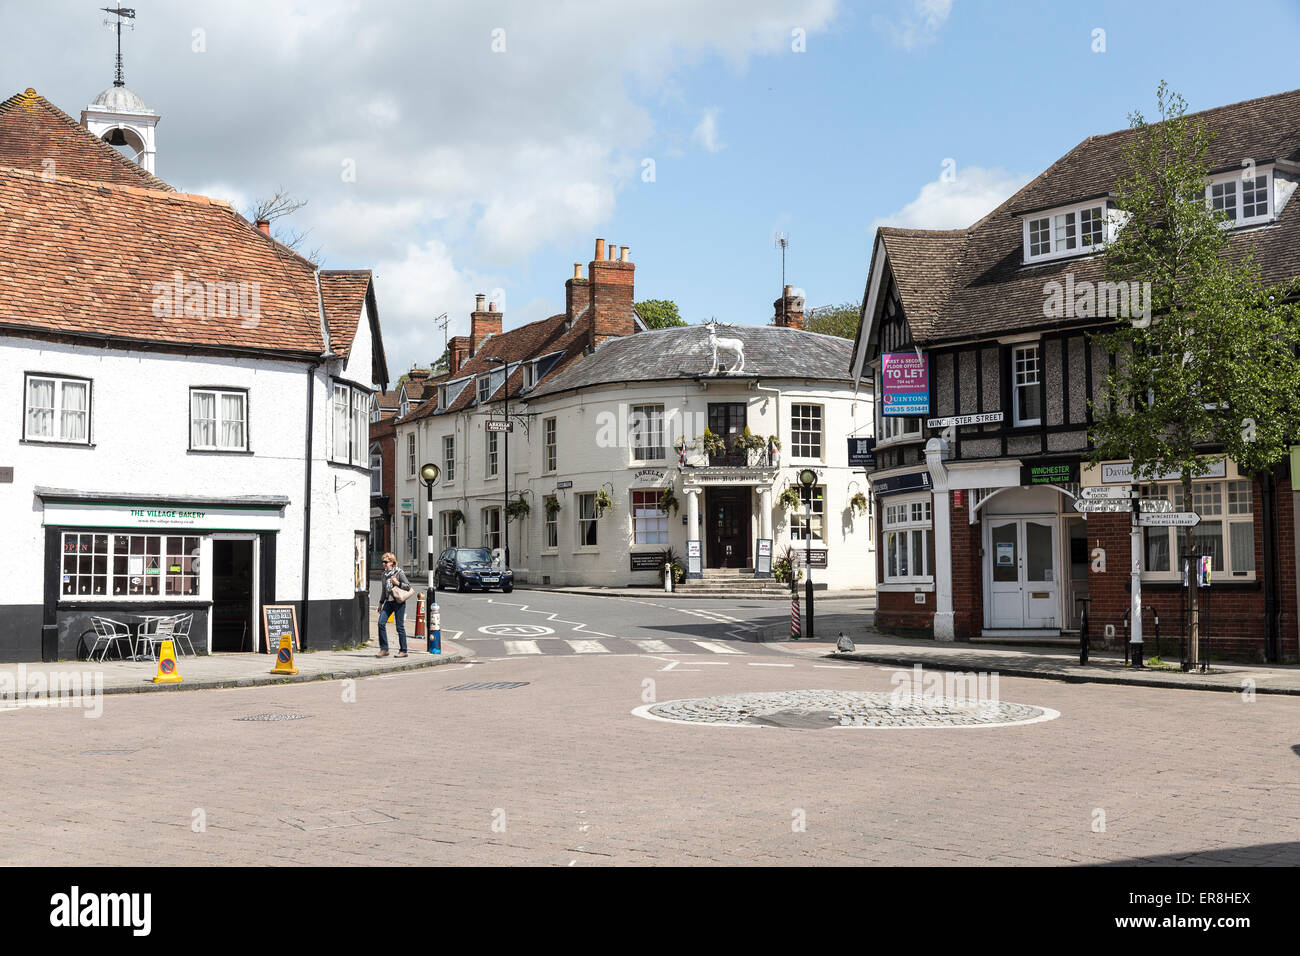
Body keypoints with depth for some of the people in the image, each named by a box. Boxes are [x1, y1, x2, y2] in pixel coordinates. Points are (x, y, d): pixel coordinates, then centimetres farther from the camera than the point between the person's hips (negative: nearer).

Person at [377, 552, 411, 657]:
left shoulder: (399, 573, -6)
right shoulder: (385, 574, 12)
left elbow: (408, 586, -5)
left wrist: (398, 583, -18)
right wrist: (381, 603, 22)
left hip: (398, 601, -6)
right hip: (388, 601, 6)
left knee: (400, 626, -2)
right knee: (381, 623, -6)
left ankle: (403, 651, 7)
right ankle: (384, 649, 2)